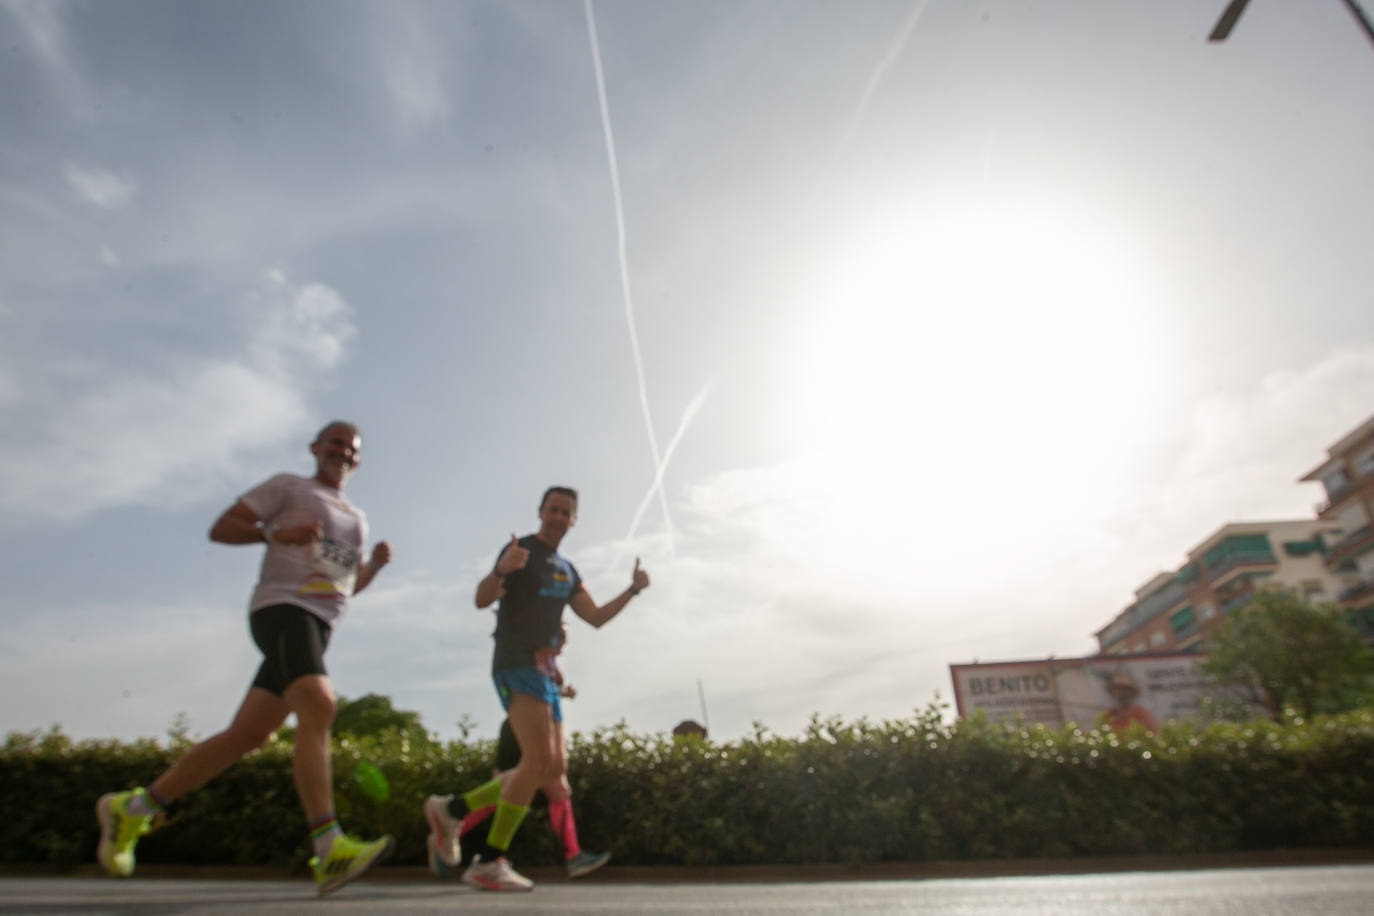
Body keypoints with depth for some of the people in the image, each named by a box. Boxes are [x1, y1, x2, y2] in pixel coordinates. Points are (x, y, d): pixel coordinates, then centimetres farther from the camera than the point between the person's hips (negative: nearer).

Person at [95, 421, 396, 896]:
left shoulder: (356, 518, 26)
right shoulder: (287, 486, 9)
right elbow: (220, 528, 4)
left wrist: (376, 563, 8)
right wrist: (276, 534, -13)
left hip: (316, 627, 8)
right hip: (282, 608, -8)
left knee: (246, 735, 6)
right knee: (318, 709, -27)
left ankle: (133, 807, 22)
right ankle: (330, 851, -34)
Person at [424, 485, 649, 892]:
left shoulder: (567, 571, 20)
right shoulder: (520, 549, -4)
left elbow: (596, 618, 16)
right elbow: (482, 599, -15)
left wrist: (633, 589, 3)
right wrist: (502, 569, -36)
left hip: (543, 673, 9)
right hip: (516, 664, -8)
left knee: (553, 770, 6)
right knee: (540, 759, -20)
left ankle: (452, 809, 15)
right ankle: (489, 863, -9)